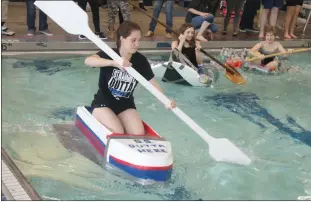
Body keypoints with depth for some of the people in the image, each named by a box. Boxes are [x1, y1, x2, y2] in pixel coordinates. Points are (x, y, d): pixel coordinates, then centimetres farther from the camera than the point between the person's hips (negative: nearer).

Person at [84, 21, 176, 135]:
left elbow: (153, 83, -8)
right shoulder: (109, 54, -17)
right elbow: (88, 61, -37)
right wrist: (114, 62, -52)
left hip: (126, 105, 4)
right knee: (118, 134, -24)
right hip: (103, 103, -3)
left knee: (139, 134, -18)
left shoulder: (140, 60, -7)